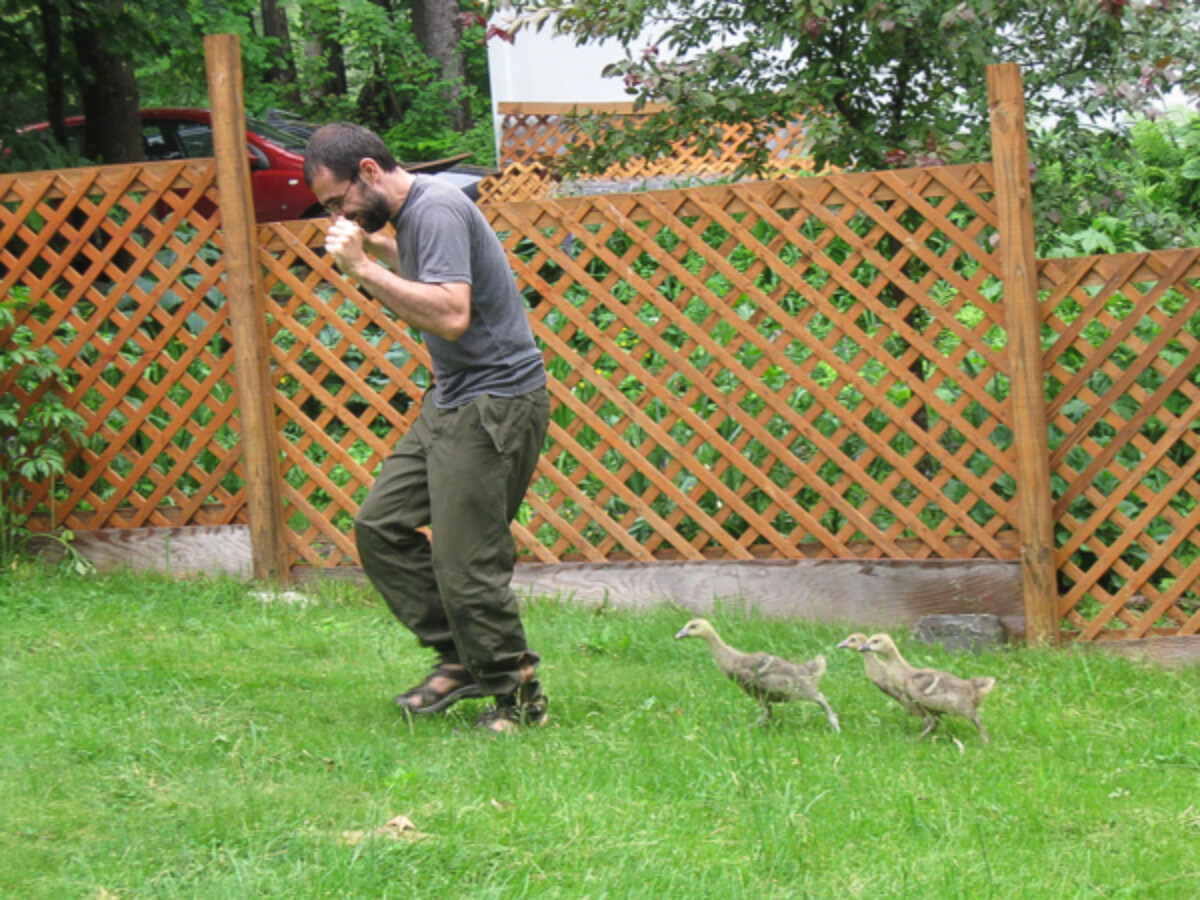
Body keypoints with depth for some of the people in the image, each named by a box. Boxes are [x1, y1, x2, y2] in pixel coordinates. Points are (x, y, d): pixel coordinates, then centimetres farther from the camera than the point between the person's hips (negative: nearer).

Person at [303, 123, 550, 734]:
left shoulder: (436, 210, -18)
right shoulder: (408, 214, 13)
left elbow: (451, 316, -29)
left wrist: (365, 269, -24)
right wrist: (383, 255, 15)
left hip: (495, 404, -11)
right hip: (451, 402, 11)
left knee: (467, 562, -7)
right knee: (379, 526, 8)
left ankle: (518, 698, 7)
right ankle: (462, 658, 14)